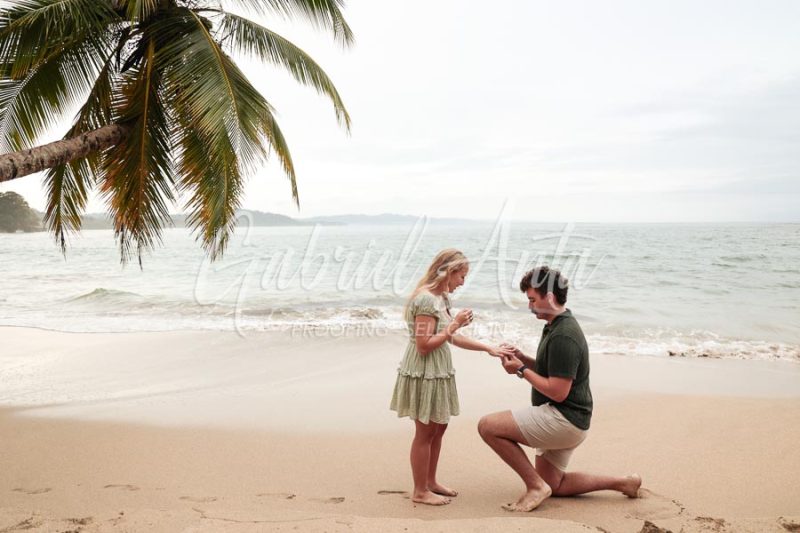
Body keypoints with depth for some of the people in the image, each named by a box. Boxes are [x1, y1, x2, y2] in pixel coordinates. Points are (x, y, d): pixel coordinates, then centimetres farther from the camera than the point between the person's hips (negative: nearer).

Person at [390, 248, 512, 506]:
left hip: (438, 373, 9)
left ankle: (430, 482, 32)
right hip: (424, 374, -9)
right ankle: (420, 491, 16)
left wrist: (488, 348, 12)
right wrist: (455, 324, -20)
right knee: (425, 432, 2)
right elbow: (424, 345, -24)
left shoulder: (441, 298, 9)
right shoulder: (426, 299, -21)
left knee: (438, 427, 17)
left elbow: (452, 338, 14)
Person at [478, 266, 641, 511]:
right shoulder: (557, 326, 10)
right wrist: (522, 357, 4)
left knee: (488, 426, -17)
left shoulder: (563, 336, -22)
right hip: (565, 420, 11)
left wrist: (521, 370, -15)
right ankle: (623, 483, 25)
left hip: (564, 419, -11)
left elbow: (558, 391, -25)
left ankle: (535, 485, -7)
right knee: (552, 484, 21)